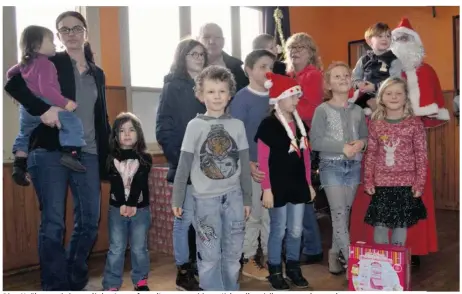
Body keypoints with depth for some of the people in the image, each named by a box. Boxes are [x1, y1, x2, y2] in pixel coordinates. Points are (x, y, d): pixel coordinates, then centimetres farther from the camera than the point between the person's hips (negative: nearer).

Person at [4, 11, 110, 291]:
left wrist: (107, 155, 11)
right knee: (53, 223, -2)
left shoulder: (98, 74, 16)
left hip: (87, 155, 4)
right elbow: (13, 84, -9)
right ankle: (56, 286, 9)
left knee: (90, 220, 4)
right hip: (50, 152, -4)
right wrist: (43, 109, -20)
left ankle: (75, 281, 22)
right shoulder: (49, 62, 4)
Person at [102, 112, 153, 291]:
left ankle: (141, 281, 24)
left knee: (139, 248, 8)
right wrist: (122, 205, -20)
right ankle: (111, 285, 12)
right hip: (117, 208, 0)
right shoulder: (112, 158, 3)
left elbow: (139, 183, -9)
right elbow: (115, 183, -8)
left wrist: (132, 205, -19)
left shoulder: (145, 158, 2)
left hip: (140, 208, 0)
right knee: (116, 249, 3)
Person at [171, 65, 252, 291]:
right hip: (206, 198, -2)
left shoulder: (237, 125, 3)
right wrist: (177, 199, -1)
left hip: (233, 196, 3)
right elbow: (183, 166, -1)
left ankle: (231, 289, 29)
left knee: (233, 253, 13)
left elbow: (244, 165, 7)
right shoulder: (195, 126, -4)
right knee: (210, 256, 3)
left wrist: (247, 198, 8)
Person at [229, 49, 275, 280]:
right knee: (252, 215, 4)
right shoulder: (241, 98, -7)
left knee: (272, 215, 13)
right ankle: (249, 260, 19)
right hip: (253, 167, -5)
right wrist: (249, 164, -18)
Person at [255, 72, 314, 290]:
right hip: (278, 186, -6)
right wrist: (267, 189, -13)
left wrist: (309, 183, 14)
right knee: (278, 230, 4)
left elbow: (305, 156, 15)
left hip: (298, 185, 6)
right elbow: (263, 161, -11)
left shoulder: (300, 124, 10)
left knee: (296, 230, 12)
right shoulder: (268, 125, -9)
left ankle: (293, 267, 28)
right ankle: (275, 272, 19)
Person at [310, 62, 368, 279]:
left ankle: (335, 252, 24)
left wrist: (360, 143, -8)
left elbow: (366, 136, 16)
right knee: (339, 212, -7)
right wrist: (343, 148, -17)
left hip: (354, 165, 4)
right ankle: (350, 258, 0)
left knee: (346, 212, 9)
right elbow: (315, 141, -10)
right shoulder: (322, 110, -4)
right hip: (331, 165, -4)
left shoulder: (358, 110, 9)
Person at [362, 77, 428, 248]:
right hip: (381, 183, 1)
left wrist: (420, 183, -6)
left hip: (406, 184, -1)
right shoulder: (375, 124, 2)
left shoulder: (415, 124, -3)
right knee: (379, 224, 4)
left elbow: (421, 155, -2)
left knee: (401, 224, 9)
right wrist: (368, 181, 1)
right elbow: (370, 154, 5)